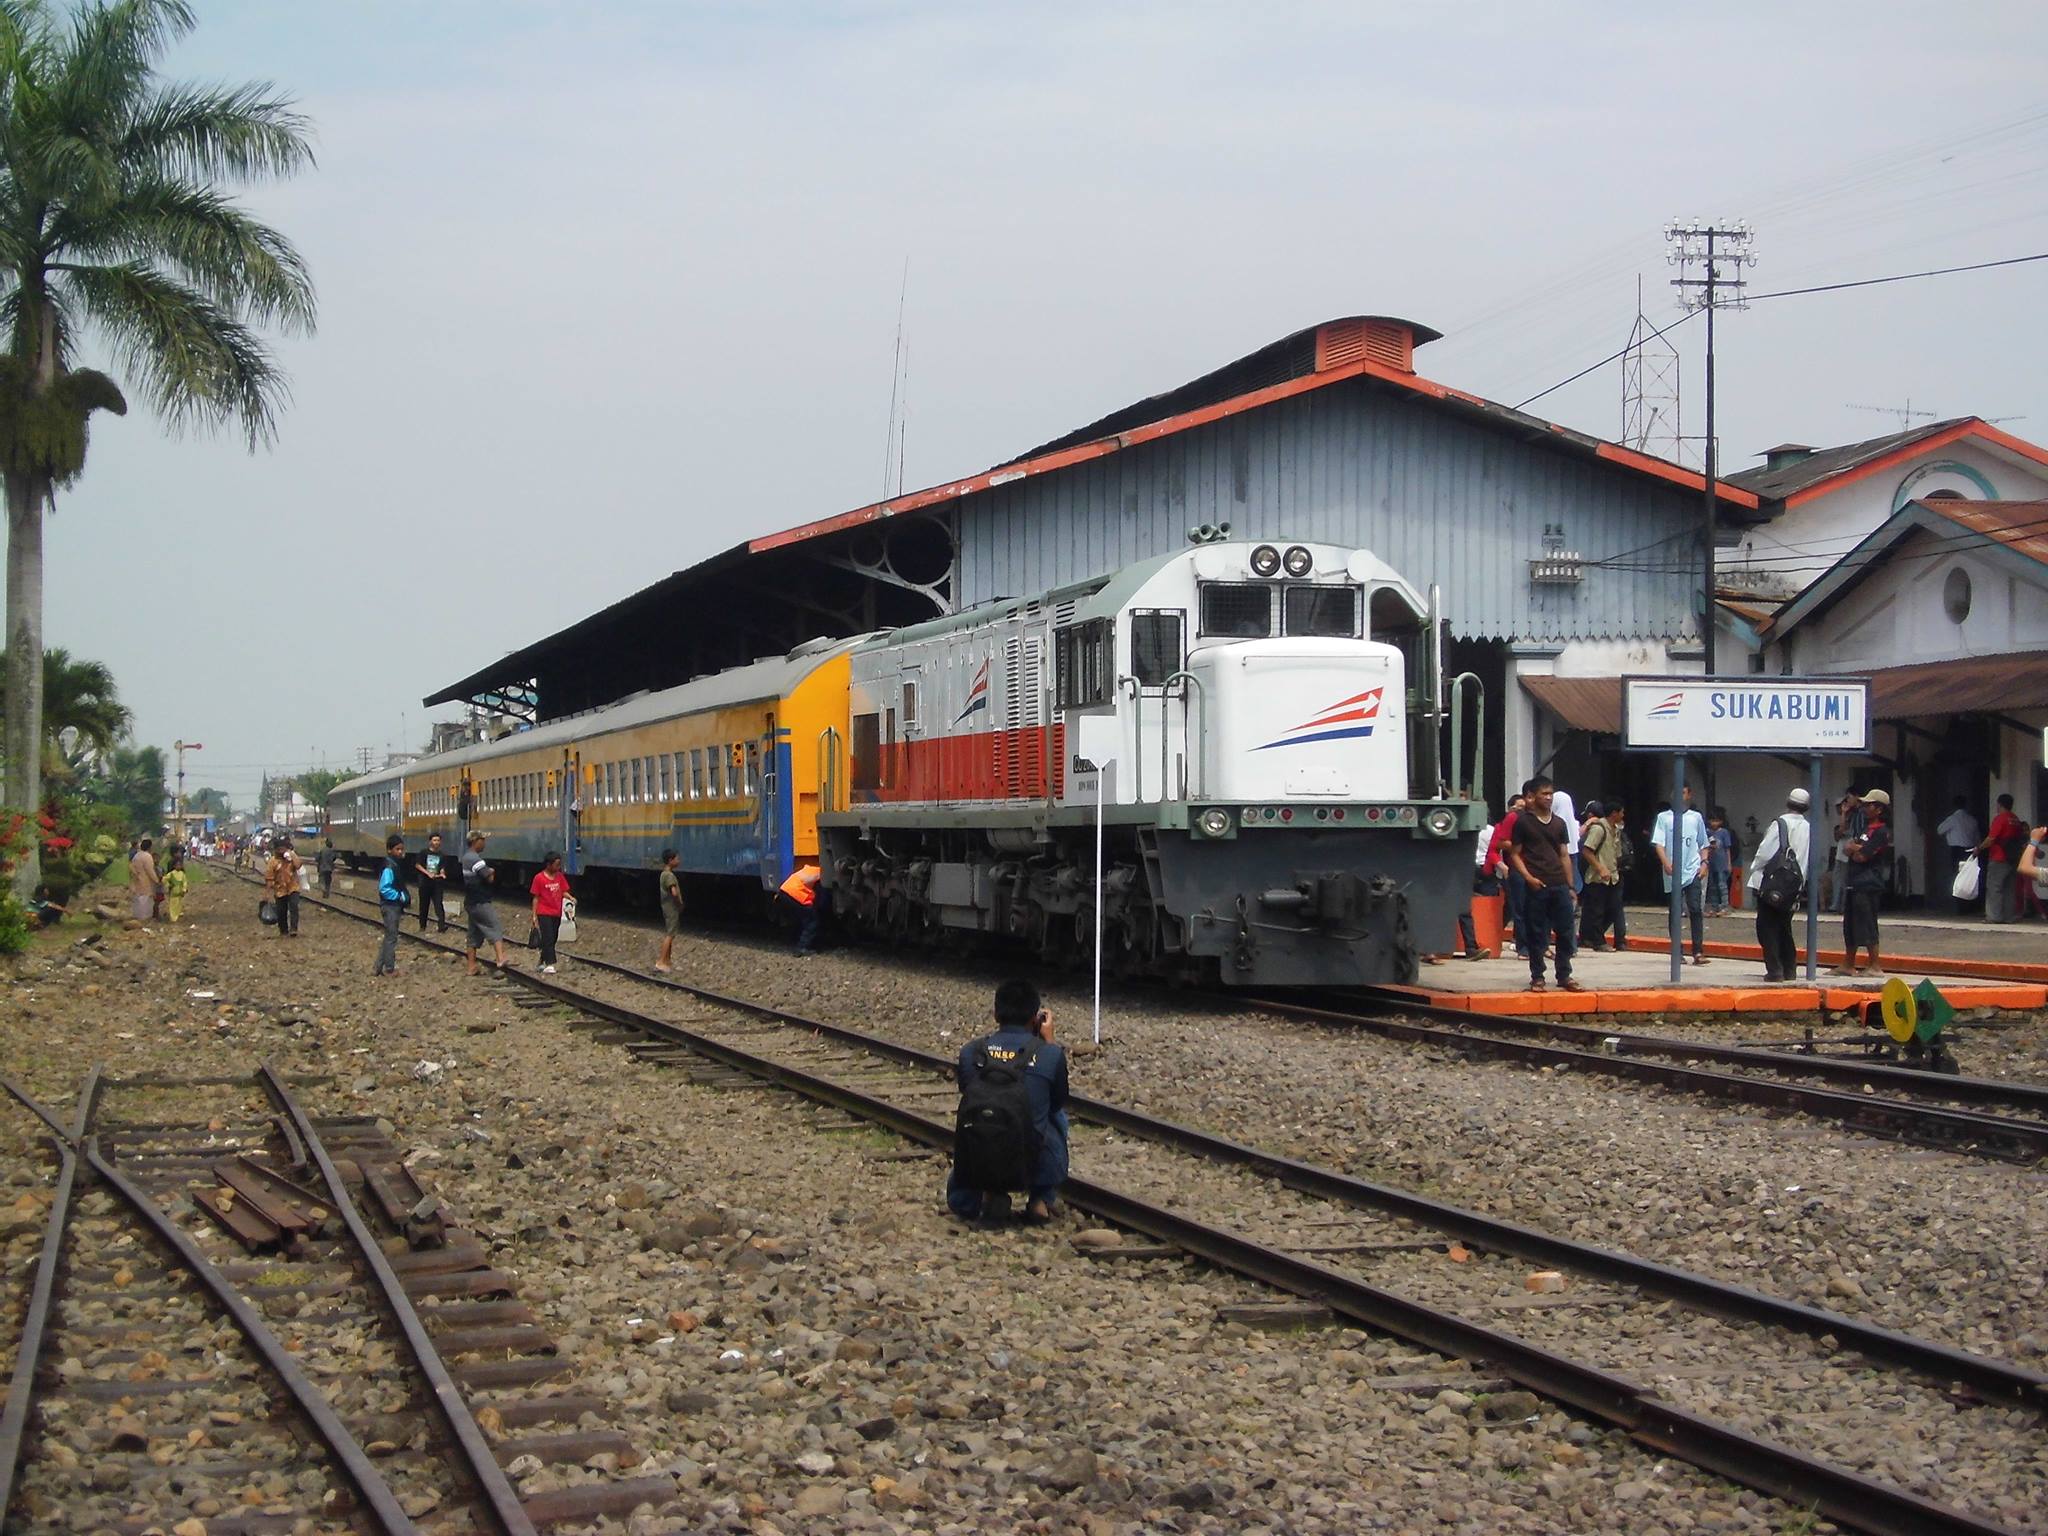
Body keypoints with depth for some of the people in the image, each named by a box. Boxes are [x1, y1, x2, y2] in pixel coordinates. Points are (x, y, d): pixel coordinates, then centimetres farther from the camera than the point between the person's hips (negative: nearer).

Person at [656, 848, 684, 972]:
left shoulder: (664, 874, 11)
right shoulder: (670, 875, -19)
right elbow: (674, 892, -31)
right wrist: (680, 903, -14)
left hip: (667, 907, 10)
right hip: (672, 909, -10)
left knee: (669, 935, 15)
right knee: (669, 935, -7)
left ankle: (667, 960, 20)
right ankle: (661, 962, -8)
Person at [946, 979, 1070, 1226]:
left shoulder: (969, 1052, 1)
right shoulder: (1051, 1054, -3)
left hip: (975, 1168, 1)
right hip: (1030, 1167, -1)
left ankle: (990, 1196, 5)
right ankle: (1041, 1200, 20)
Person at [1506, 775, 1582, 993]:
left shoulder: (1559, 823, 13)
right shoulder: (1523, 822, 1)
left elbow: (1564, 856, 15)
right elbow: (1515, 854, 1)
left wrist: (1570, 886, 10)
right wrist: (1529, 877, -13)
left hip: (1560, 885, 4)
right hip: (1536, 886, -4)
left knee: (1566, 931, 2)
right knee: (1537, 934, 1)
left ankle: (1564, 976, 10)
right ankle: (1537, 977, 9)